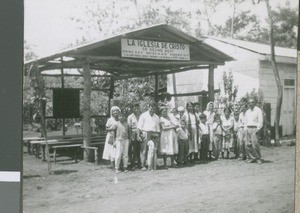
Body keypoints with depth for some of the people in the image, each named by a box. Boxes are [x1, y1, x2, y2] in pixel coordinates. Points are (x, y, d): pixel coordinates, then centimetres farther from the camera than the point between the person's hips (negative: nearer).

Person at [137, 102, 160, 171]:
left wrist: (157, 135, 11)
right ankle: (143, 165, -6)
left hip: (154, 135, 4)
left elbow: (158, 128, 20)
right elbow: (139, 126, 0)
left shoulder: (156, 117, 19)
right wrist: (139, 134, -10)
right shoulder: (143, 115, 6)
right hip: (145, 133, -4)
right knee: (143, 150, -7)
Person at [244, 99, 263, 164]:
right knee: (248, 144, -2)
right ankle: (252, 158, 6)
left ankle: (258, 158, -5)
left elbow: (260, 121, -4)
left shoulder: (258, 110, 1)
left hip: (254, 128, -6)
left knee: (255, 144, -14)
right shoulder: (247, 111, 19)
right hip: (248, 129, 6)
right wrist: (245, 129, 11)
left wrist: (258, 129, -13)